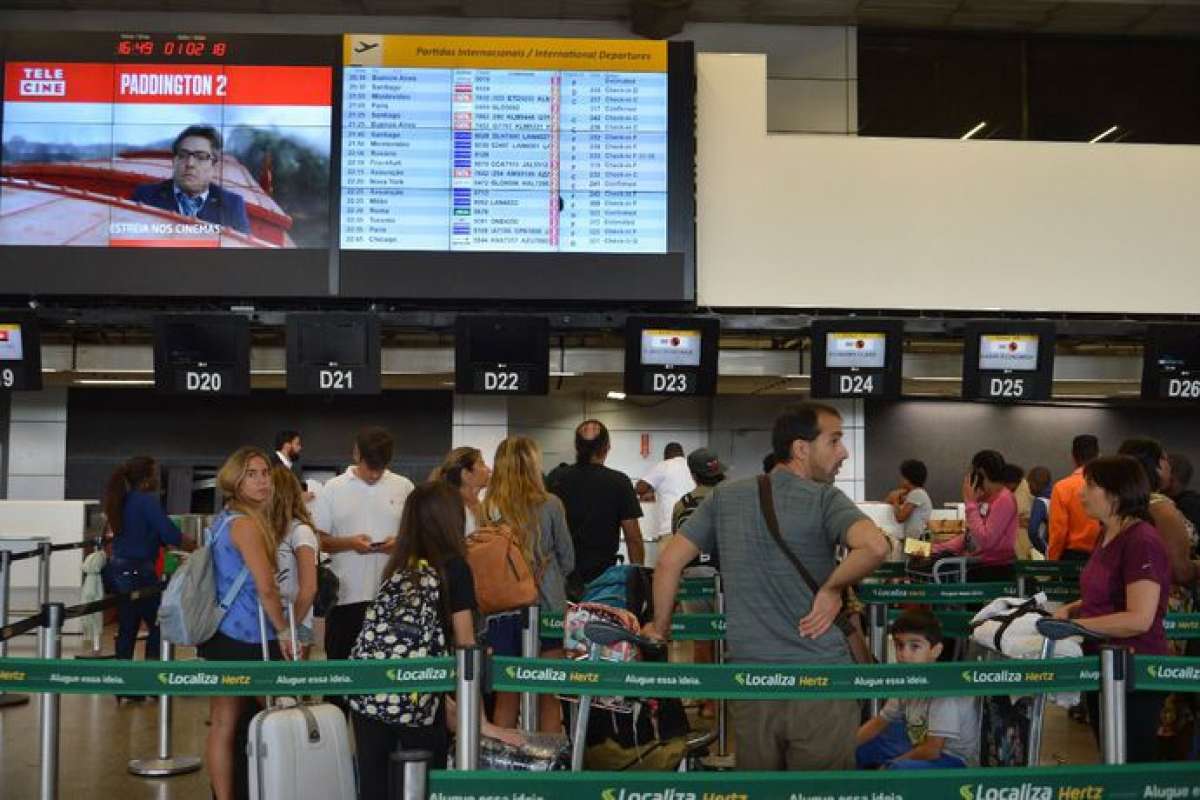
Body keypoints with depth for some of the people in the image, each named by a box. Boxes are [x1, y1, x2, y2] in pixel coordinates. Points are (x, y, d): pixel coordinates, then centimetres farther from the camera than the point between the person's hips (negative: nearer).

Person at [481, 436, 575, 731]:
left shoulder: (488, 508, -5)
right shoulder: (550, 505, -9)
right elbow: (567, 559, 3)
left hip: (501, 609, 2)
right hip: (546, 607, -2)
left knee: (506, 696, 13)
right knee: (548, 696, 9)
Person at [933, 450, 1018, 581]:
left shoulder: (1004, 499, -13)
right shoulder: (984, 498, 13)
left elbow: (985, 541, -22)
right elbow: (969, 536, 16)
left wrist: (970, 503, -15)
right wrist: (936, 548, 5)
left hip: (996, 570, -8)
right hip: (977, 565, 8)